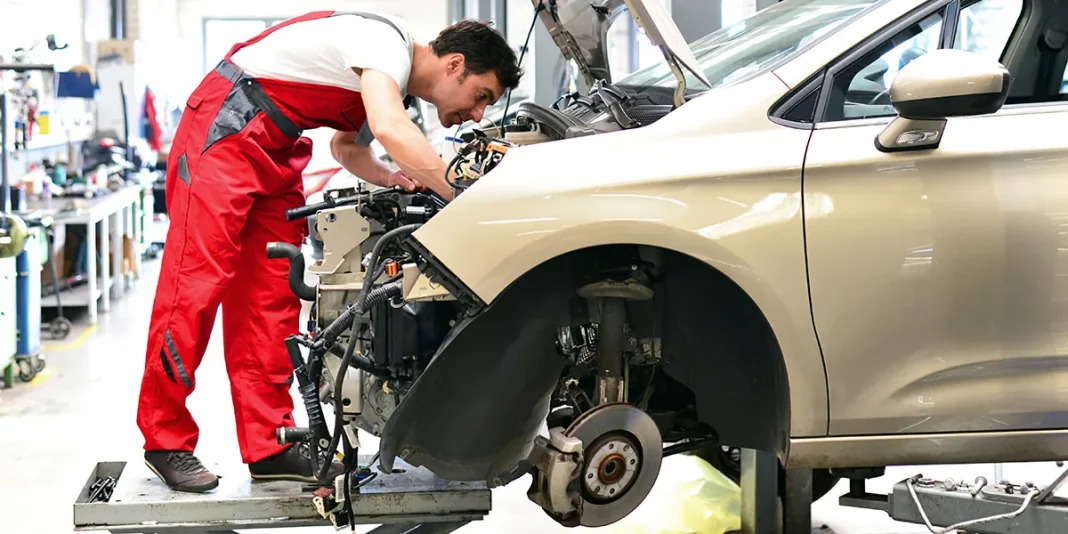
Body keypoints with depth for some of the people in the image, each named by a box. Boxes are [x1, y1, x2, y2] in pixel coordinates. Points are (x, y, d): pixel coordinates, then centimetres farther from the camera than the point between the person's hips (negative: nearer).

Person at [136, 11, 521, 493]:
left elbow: (346, 145, 23)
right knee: (196, 281, -9)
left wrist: (390, 179, 2)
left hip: (276, 153, 10)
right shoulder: (386, 43, -21)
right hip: (225, 130, -10)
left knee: (271, 294, 4)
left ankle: (268, 447, 6)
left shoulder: (396, 78, 10)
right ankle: (166, 440, 0)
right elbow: (390, 129, -39)